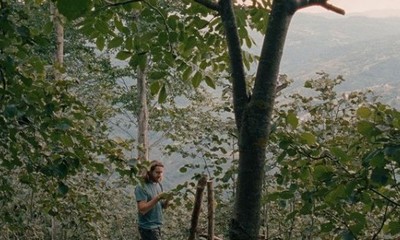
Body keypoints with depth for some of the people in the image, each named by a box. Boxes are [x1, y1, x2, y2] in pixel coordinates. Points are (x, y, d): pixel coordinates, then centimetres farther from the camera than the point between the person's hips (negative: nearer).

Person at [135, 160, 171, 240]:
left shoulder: (159, 185, 8)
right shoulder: (141, 187, -15)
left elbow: (164, 206, 11)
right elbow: (142, 209, -23)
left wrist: (168, 199, -10)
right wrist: (157, 198, -27)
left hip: (157, 226, 8)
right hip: (148, 228, -8)